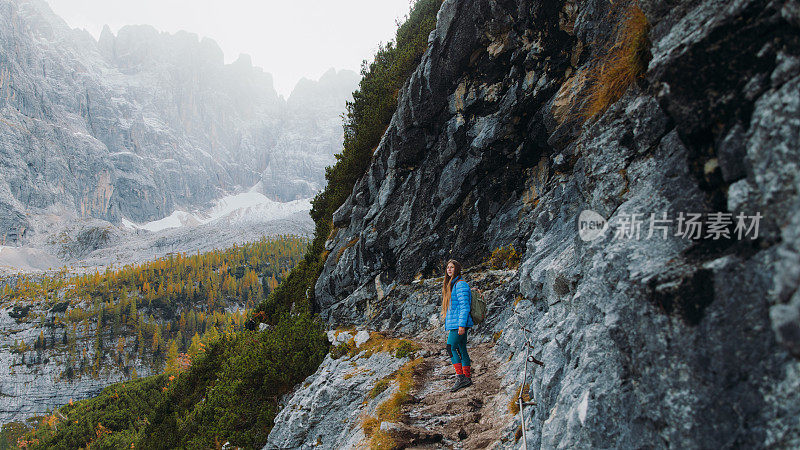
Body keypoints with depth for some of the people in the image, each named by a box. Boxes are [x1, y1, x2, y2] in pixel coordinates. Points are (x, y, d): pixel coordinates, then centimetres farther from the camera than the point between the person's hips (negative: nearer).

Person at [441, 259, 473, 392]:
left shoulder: (461, 285, -10)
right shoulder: (450, 285, 19)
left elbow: (464, 306, -17)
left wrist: (461, 325, -22)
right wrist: (448, 326, 22)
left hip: (459, 322, -10)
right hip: (453, 324, 10)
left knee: (451, 348, -14)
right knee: (462, 350, 9)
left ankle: (460, 377, -13)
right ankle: (467, 378, 13)